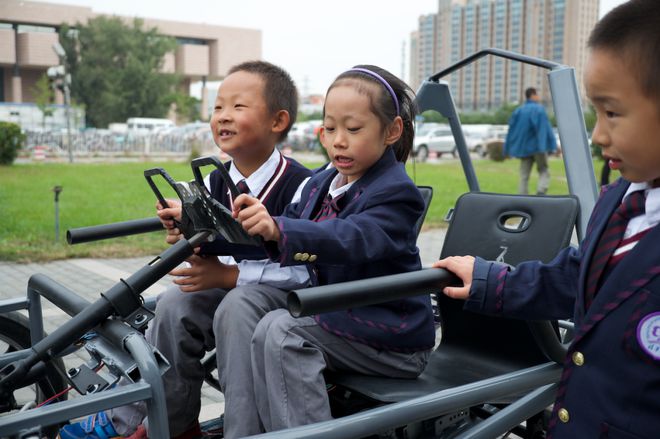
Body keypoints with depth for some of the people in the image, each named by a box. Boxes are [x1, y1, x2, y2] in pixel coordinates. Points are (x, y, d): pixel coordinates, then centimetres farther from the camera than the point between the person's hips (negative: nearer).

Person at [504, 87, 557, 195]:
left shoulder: (518, 110, 10)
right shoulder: (538, 109, -7)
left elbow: (511, 130, 12)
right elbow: (545, 128, -14)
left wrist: (507, 149, 17)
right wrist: (553, 145, -13)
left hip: (523, 148, 5)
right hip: (537, 147, -5)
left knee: (524, 176, 7)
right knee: (543, 172, 4)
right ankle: (540, 192, -19)